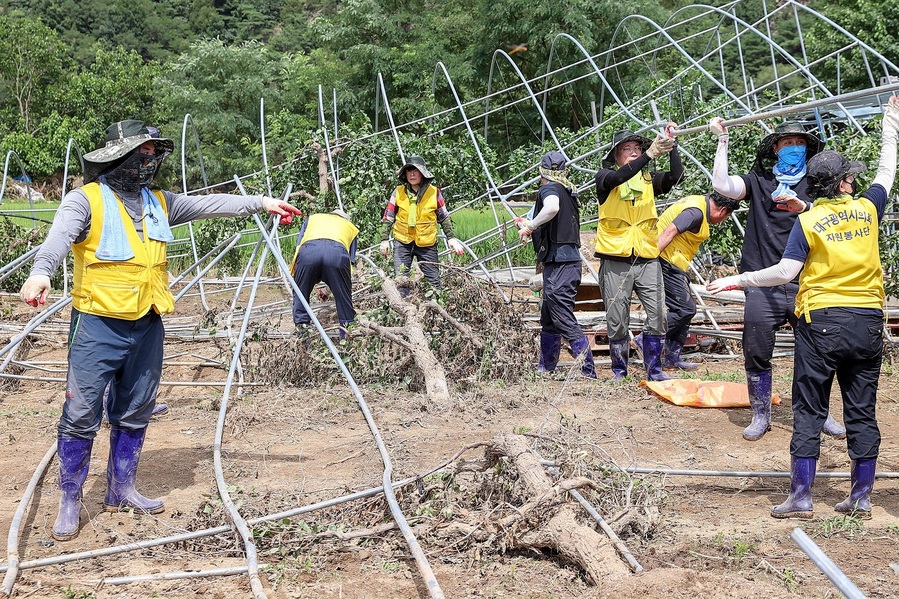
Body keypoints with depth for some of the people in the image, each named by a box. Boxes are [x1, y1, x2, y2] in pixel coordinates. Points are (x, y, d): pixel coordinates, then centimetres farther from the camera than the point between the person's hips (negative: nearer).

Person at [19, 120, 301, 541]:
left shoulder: (159, 203, 12)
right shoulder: (86, 200, -9)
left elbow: (208, 204, 17)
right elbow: (60, 236, -25)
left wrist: (261, 203, 16)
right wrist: (41, 272, -45)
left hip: (147, 328, 6)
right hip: (98, 326, -6)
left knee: (135, 414, 14)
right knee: (81, 415, -3)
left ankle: (121, 490, 29)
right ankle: (70, 501, 10)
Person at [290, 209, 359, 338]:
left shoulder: (312, 218, 42)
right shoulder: (351, 227, 41)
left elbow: (298, 247, 27)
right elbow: (351, 259, 32)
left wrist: (293, 273, 35)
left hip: (308, 250, 1)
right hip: (338, 253, 0)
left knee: (300, 294, 18)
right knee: (344, 297, 15)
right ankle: (347, 334, 15)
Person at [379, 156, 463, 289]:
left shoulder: (434, 192, -2)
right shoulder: (398, 192, -2)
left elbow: (444, 218, 7)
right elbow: (388, 217, 4)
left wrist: (451, 237, 1)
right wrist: (384, 239, -1)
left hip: (427, 243, 0)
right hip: (403, 242, 0)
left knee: (433, 280, 4)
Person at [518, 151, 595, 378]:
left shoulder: (549, 189, -8)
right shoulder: (568, 191, 19)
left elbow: (552, 207, -32)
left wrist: (530, 226, -19)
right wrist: (530, 225, 35)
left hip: (559, 263, -10)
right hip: (570, 259, 10)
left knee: (565, 321, -8)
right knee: (548, 318, 19)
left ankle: (588, 372, -9)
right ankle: (545, 367, 29)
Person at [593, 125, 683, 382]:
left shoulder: (649, 179, 11)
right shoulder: (605, 177, 2)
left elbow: (676, 176, -6)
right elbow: (618, 177, -22)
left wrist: (672, 145, -17)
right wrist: (650, 154, -31)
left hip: (647, 259, 2)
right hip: (615, 261, -2)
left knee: (658, 314, -7)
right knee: (617, 321, 3)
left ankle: (654, 369, 6)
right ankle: (619, 371, 17)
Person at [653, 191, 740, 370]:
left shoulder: (699, 202, 15)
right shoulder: (696, 211, -17)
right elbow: (669, 231, -27)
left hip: (672, 265, 11)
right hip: (667, 262, -11)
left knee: (685, 309, 13)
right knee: (686, 309, -10)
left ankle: (672, 357, 17)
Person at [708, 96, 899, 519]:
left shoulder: (808, 221, -6)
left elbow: (785, 272, -14)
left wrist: (737, 281, -6)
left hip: (821, 322, -3)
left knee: (809, 411, 1)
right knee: (862, 411, 9)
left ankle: (801, 497, 1)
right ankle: (861, 497, 15)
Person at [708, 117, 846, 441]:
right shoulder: (758, 181, 9)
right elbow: (722, 185, -8)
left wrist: (803, 206, -26)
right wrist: (722, 140, -6)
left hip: (804, 284, 1)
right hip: (763, 286, -1)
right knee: (756, 354, 2)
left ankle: (819, 413, 21)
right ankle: (761, 415, 18)